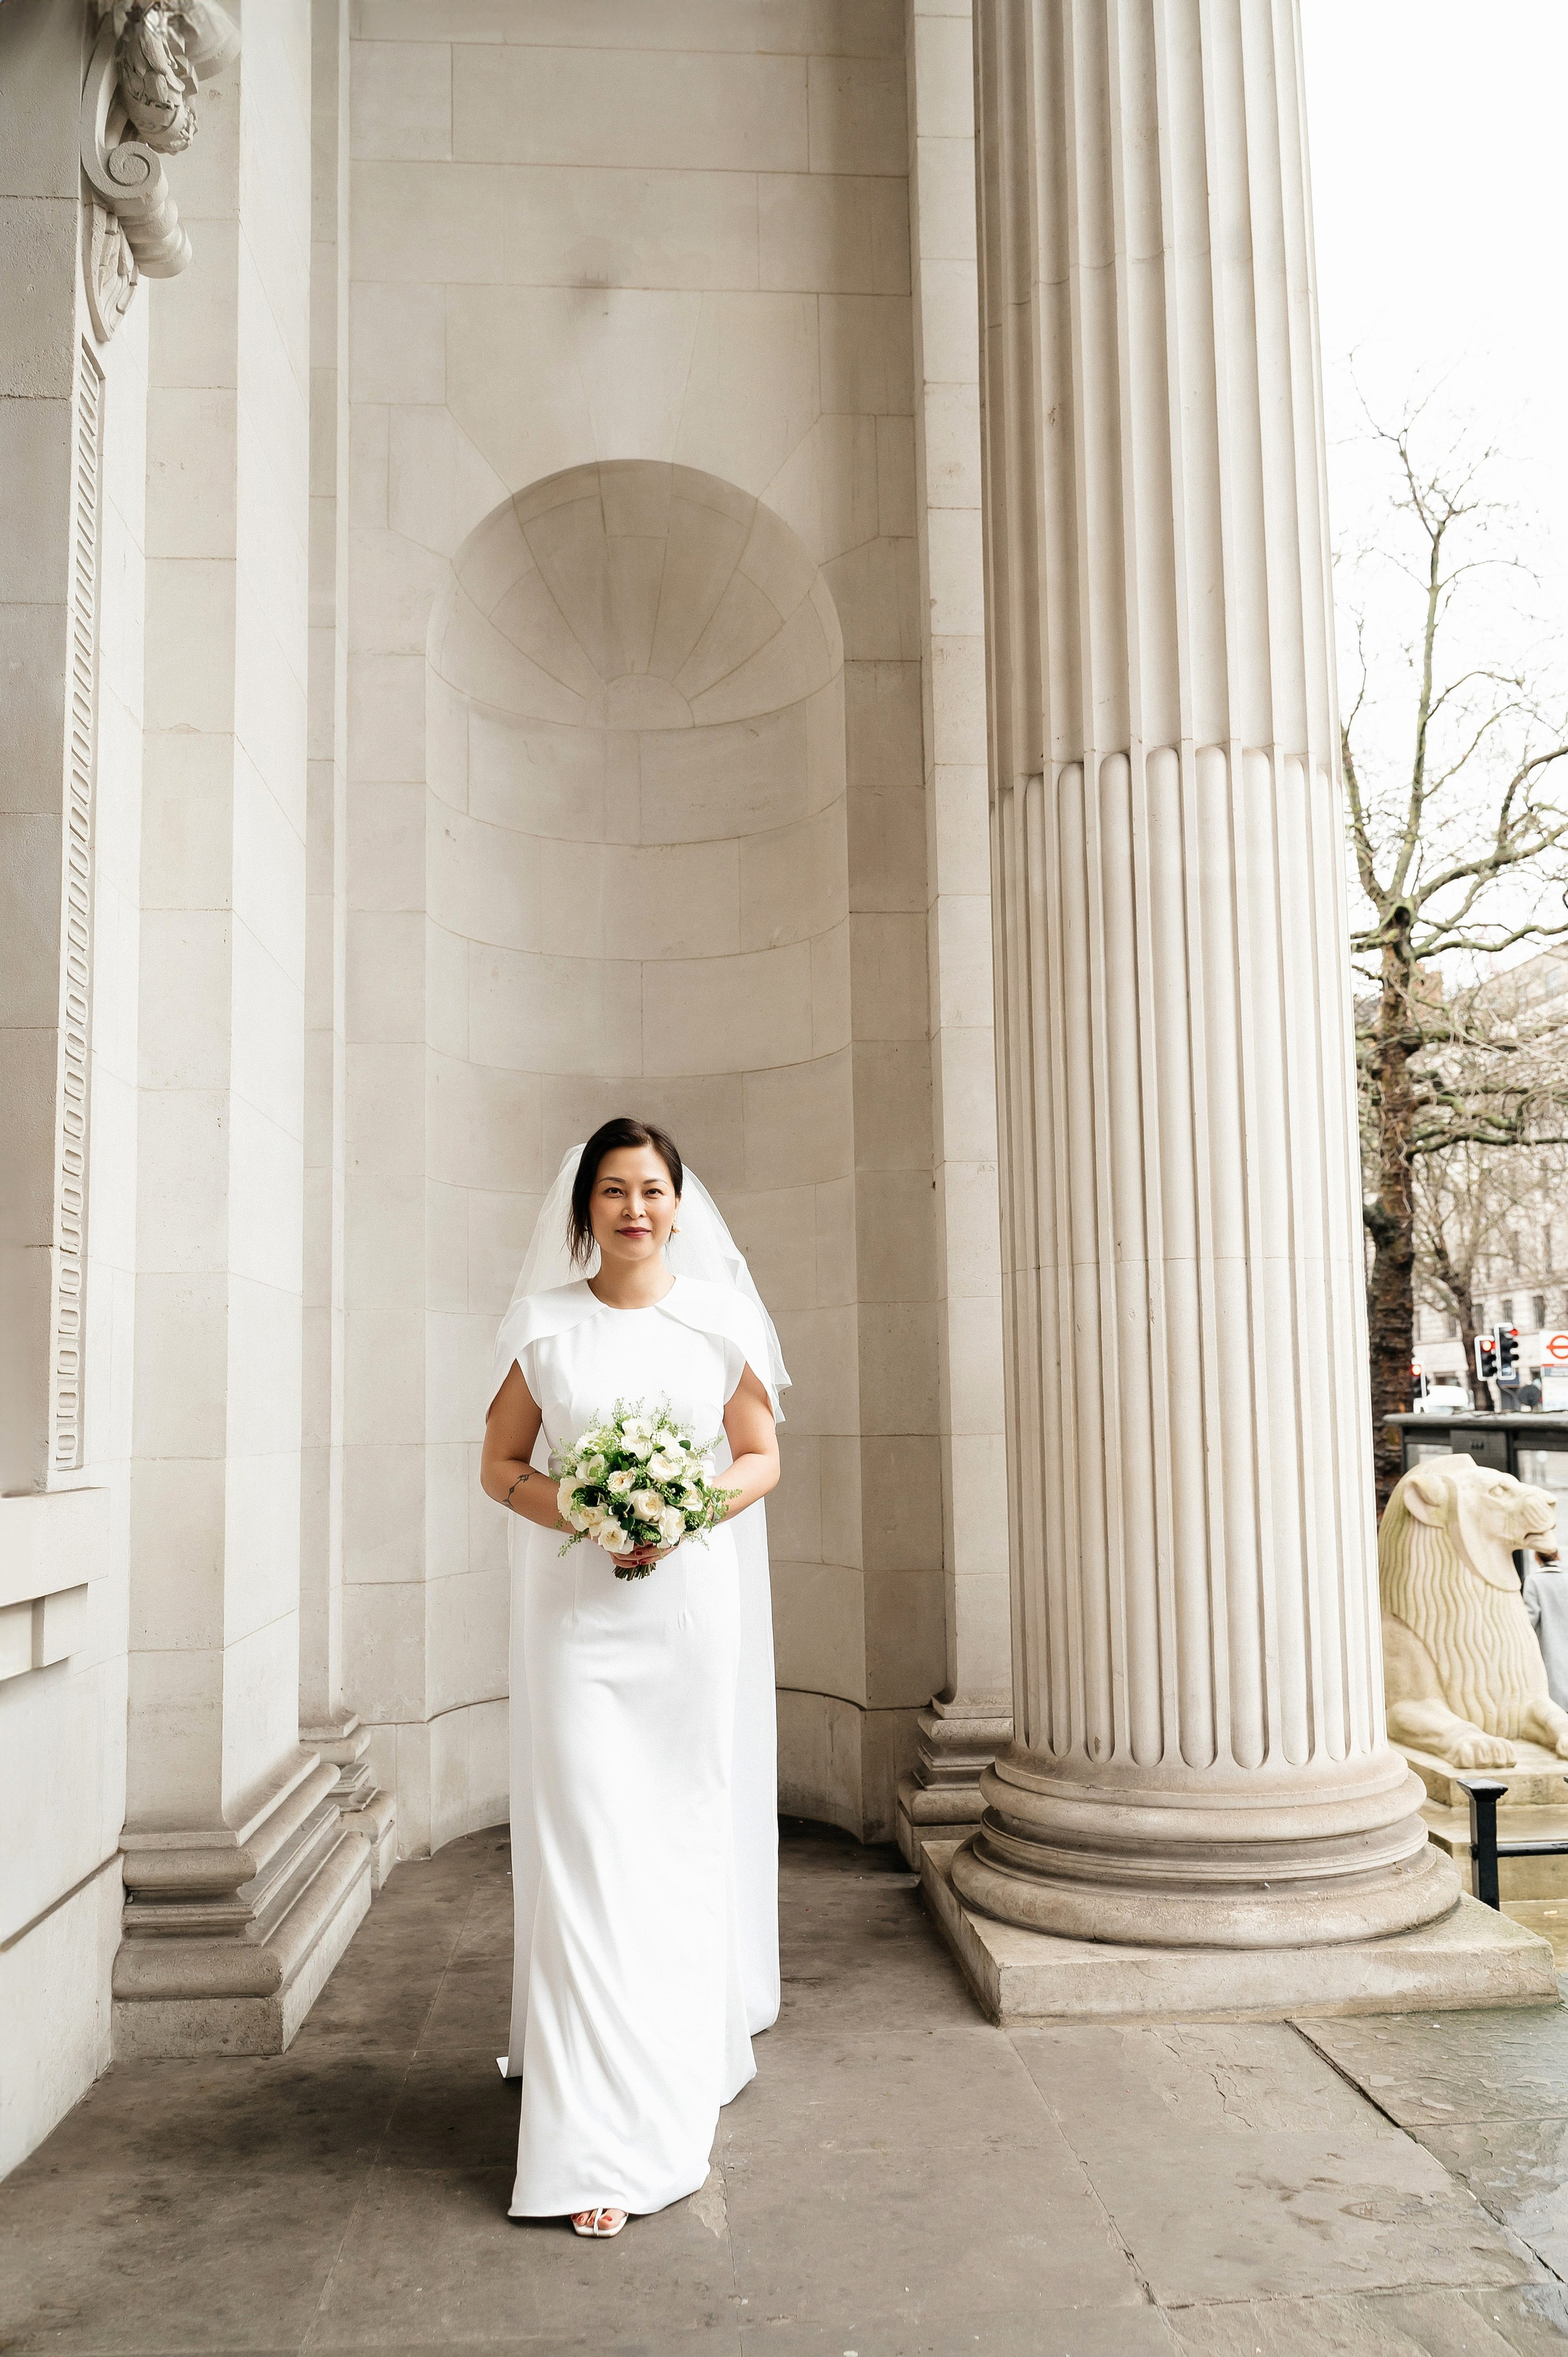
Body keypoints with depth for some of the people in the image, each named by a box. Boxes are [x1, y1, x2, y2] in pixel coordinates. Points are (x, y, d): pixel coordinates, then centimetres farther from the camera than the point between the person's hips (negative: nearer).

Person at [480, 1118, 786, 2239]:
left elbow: (762, 1457, 8)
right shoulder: (543, 1326, 3)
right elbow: (501, 1463, 6)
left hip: (694, 1603, 1)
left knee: (688, 1841, 10)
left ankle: (687, 2056, 33)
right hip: (577, 1610, -1)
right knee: (585, 1851, -4)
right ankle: (598, 2142, 1)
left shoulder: (720, 1321, 4)